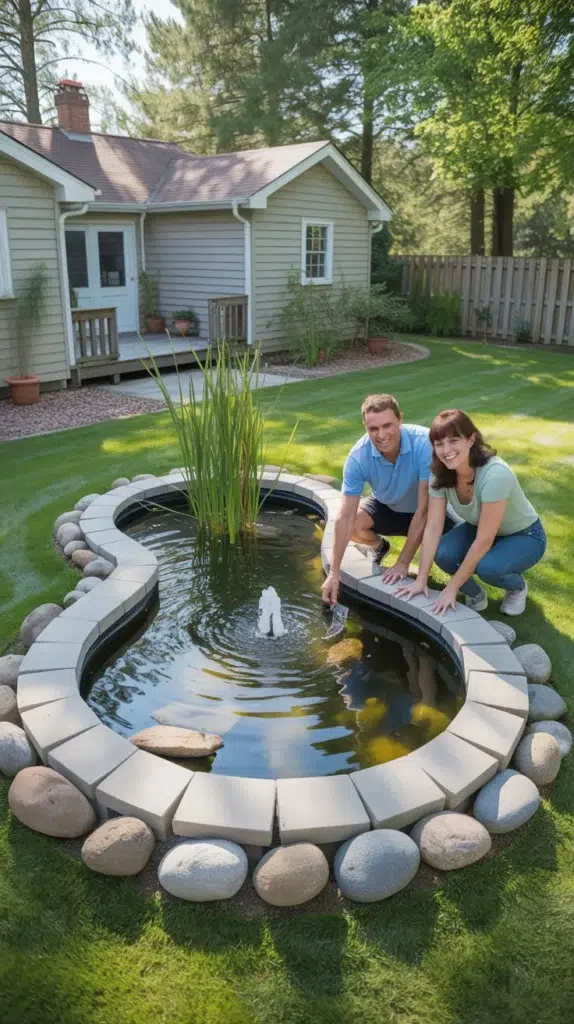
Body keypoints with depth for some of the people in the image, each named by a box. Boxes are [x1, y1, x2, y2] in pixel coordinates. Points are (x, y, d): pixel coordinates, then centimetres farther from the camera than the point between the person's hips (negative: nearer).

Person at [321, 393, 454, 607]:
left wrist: (403, 563, -29)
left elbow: (423, 509, -31)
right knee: (352, 524, -27)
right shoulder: (358, 456, -28)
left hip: (429, 508, -2)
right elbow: (346, 517, -27)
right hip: (386, 506, 2)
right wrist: (334, 572, -30)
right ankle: (379, 547, 10)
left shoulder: (425, 443, -36)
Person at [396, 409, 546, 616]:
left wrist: (452, 588, -31)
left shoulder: (495, 475, -37)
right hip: (478, 528, 5)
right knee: (443, 554, -25)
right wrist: (421, 580, -24)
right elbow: (433, 527, -19)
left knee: (487, 567, -35)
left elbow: (484, 541, -34)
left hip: (524, 536, -5)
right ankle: (476, 594, 5)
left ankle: (518, 587, 1)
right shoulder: (440, 474, -18)